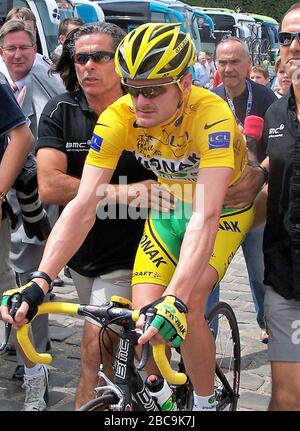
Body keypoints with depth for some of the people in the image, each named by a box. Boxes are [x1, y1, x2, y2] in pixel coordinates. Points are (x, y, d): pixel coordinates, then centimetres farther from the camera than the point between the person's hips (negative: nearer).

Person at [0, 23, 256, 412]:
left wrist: (175, 299, -54)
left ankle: (205, 403, 3)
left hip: (225, 207, -3)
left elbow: (205, 217, -43)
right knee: (143, 314, -13)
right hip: (168, 207, 3)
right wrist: (38, 283, -38)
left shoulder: (211, 114, -35)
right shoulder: (118, 119, -24)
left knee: (183, 308, -23)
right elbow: (82, 207, -28)